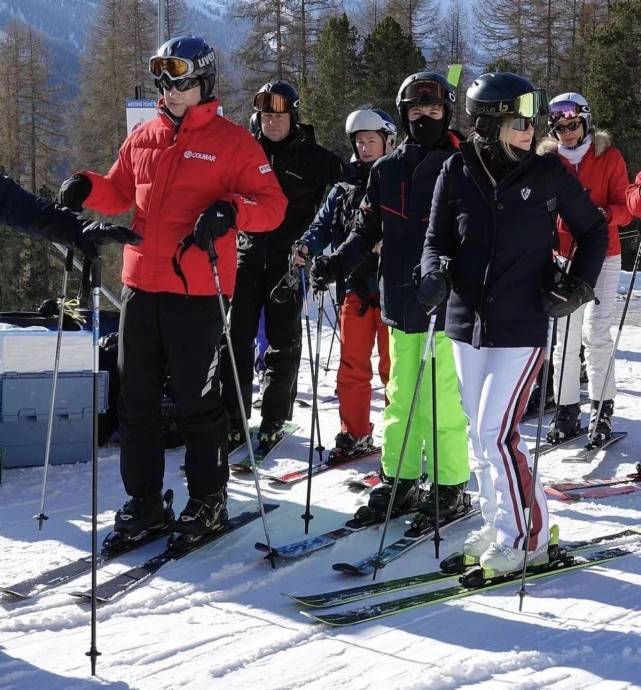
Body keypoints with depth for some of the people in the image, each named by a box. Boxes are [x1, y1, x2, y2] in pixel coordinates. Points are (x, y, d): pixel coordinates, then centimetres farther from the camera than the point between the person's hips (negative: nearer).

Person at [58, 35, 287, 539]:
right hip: (140, 287, 5)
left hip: (196, 291, -5)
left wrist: (230, 211, -25)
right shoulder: (143, 139, 13)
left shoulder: (232, 142, -2)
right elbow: (119, 194, 23)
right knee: (137, 399, 10)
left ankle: (208, 499, 17)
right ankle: (143, 498, 21)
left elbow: (272, 204, -6)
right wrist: (87, 188, 2)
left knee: (197, 401, 3)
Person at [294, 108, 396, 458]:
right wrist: (307, 246, -12)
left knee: (393, 365, 1)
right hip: (354, 285, 4)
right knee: (352, 364, 7)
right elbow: (324, 224, 7)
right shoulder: (345, 186, 12)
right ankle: (355, 435, 16)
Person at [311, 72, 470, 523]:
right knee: (401, 397, 11)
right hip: (401, 301, 5)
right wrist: (338, 261, -4)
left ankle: (450, 486, 6)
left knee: (442, 399, -4)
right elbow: (368, 229, 12)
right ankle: (400, 480, 20)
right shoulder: (387, 170, 12)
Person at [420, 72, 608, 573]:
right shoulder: (457, 173, -3)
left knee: (496, 432, -10)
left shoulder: (548, 174, -6)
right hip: (468, 323, 4)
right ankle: (501, 526, 27)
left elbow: (594, 231, 6)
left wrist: (578, 285, -8)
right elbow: (438, 239, 5)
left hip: (522, 325, -4)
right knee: (482, 434, 12)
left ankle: (527, 536, 5)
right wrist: (435, 274, -15)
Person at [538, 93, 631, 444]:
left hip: (602, 256, -2)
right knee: (565, 337, 3)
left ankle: (602, 407, 4)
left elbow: (625, 208, -3)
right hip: (563, 256, 2)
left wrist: (604, 214, -25)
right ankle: (567, 410, 11)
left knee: (596, 334, -9)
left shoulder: (609, 157, 0)